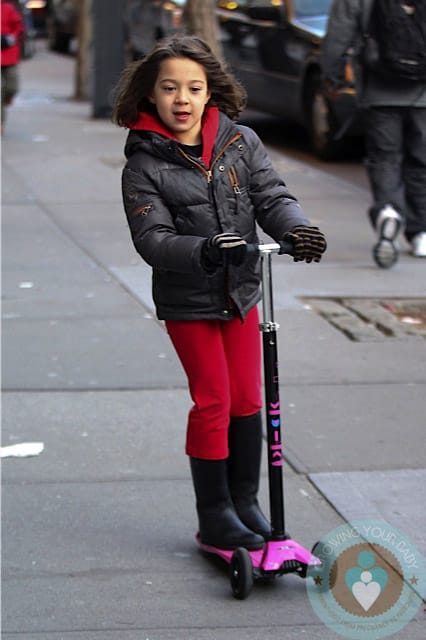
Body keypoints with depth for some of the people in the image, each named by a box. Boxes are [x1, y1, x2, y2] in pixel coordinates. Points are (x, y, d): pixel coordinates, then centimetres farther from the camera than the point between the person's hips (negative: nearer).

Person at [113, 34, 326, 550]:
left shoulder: (240, 141, -3)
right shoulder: (144, 166, -13)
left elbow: (271, 197, -7)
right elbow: (153, 239, -20)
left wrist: (296, 229, -28)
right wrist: (203, 251, -38)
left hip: (241, 291, 4)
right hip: (187, 300, -4)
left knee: (247, 398, 10)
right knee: (213, 401, -1)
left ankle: (245, 502, 25)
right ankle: (215, 517, 10)